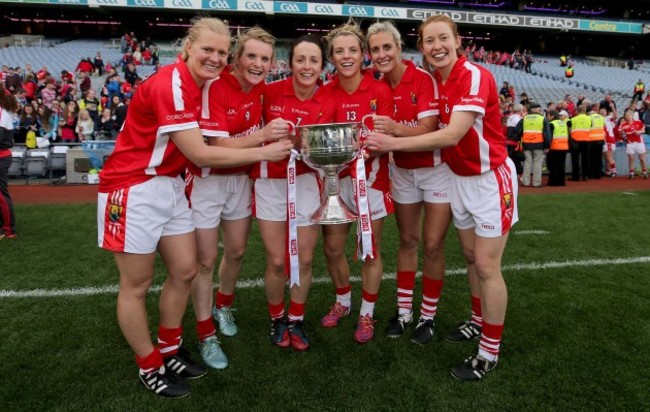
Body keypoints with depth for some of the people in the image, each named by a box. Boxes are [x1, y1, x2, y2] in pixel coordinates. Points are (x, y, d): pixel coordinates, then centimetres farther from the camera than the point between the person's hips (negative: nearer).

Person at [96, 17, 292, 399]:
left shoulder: (201, 85, 6)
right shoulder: (169, 85, -22)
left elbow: (206, 143, 9)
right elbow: (200, 154, -25)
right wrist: (264, 152, -20)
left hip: (170, 186, 9)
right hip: (134, 189, -9)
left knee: (184, 271, 11)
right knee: (137, 285, 5)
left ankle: (169, 351, 31)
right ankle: (150, 367, 23)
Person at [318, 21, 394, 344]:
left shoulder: (380, 90, -8)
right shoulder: (326, 92, 0)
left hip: (371, 177, -3)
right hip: (337, 178, 3)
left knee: (369, 250, 6)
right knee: (332, 248, 10)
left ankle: (367, 314, 26)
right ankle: (342, 302, 36)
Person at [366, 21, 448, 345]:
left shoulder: (423, 78, -17)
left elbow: (428, 128, -27)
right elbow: (381, 133, 2)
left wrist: (395, 128, -44)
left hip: (436, 169, -5)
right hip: (403, 171, 5)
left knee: (433, 245, 0)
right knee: (407, 241, 12)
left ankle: (428, 316, 17)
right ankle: (404, 311, 24)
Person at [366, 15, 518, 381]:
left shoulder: (475, 77, -21)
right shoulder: (433, 81, 3)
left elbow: (452, 135, -31)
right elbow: (433, 130, 2)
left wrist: (394, 143, -29)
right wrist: (392, 128, -13)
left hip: (490, 178, -7)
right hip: (459, 177, 8)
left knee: (487, 266, -3)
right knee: (471, 257, 17)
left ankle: (490, 353, 11)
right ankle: (482, 322, 36)